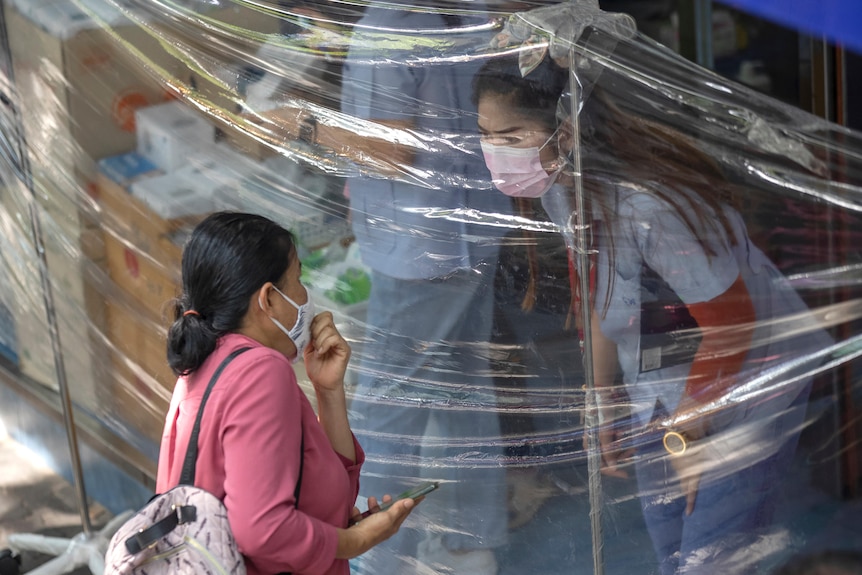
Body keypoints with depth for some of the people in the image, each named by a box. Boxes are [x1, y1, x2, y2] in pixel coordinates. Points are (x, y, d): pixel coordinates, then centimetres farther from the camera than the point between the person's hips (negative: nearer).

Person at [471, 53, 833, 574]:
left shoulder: (652, 203, -34)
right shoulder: (560, 184, -9)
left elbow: (729, 324, -24)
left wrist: (687, 432, -12)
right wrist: (600, 402, 11)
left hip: (751, 377, -8)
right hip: (660, 390, 8)